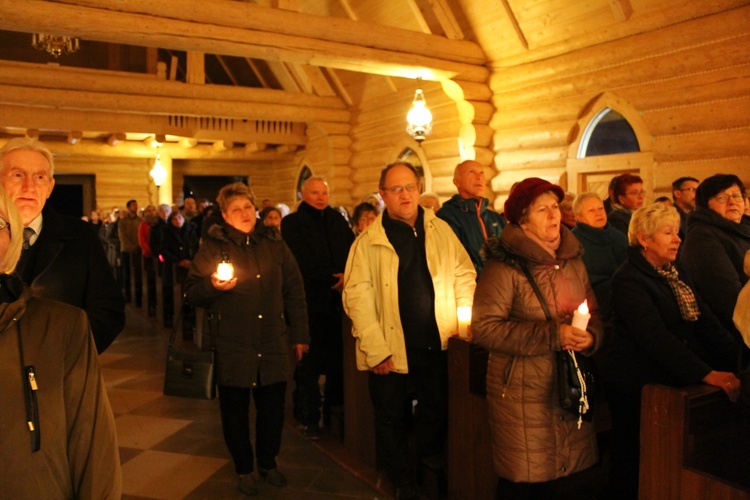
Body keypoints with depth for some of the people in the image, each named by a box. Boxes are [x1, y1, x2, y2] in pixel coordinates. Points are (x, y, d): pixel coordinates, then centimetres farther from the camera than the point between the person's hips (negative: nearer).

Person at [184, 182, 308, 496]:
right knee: (235, 409, 9)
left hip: (273, 343, 2)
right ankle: (244, 469, 30)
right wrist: (211, 285, -22)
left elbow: (294, 291, 10)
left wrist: (299, 334, 9)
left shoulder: (274, 243, 6)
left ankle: (268, 462, 33)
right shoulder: (213, 246, 0)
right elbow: (191, 292, -1)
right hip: (232, 344, -2)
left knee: (273, 406, 9)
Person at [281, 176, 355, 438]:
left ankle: (334, 414, 18)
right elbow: (303, 262, -9)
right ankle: (310, 419, 12)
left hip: (338, 301, 4)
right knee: (309, 362, 1)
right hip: (310, 302, -4)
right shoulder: (292, 223, 3)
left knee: (339, 360, 5)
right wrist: (332, 280, -12)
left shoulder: (337, 220, 16)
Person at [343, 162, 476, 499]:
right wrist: (375, 350, -16)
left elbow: (464, 275, 8)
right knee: (391, 420, 12)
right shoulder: (369, 241, -7)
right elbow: (357, 295, -11)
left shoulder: (441, 230, 4)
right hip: (390, 349, -2)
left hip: (435, 344, 3)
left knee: (436, 413, 17)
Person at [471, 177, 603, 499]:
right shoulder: (505, 265, -12)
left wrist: (591, 337, -9)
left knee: (551, 472, 15)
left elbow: (594, 313, 15)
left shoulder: (572, 260, 9)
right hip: (521, 390, -6)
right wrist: (552, 335, -22)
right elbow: (484, 327, -19)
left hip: (569, 386, 6)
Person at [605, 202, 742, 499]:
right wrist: (707, 374, -31)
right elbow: (656, 337, -26)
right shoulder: (628, 280, -17)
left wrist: (739, 360, -8)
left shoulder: (676, 273, 10)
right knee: (635, 469, 8)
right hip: (638, 389, -7)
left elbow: (706, 322, 4)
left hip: (677, 385, 7)